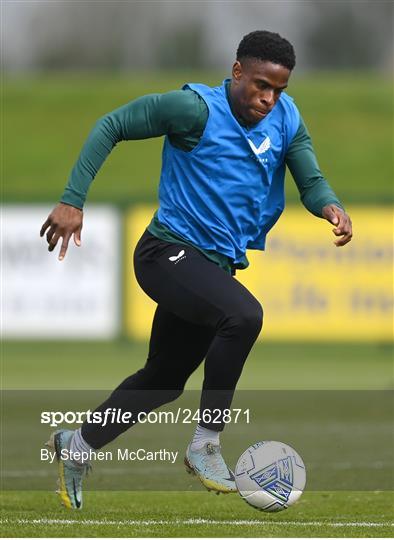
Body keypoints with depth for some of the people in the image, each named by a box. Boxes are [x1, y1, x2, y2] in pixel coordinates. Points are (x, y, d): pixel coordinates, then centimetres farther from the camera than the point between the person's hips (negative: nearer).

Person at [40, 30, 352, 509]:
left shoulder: (286, 119, 2)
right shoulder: (196, 108, -16)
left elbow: (311, 182, 0)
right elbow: (111, 127, -12)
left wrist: (330, 207, -25)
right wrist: (73, 201, -19)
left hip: (217, 268, 8)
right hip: (170, 252, -8)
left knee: (163, 380, 19)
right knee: (244, 315, -33)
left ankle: (76, 445, 41)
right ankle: (205, 446, -21)